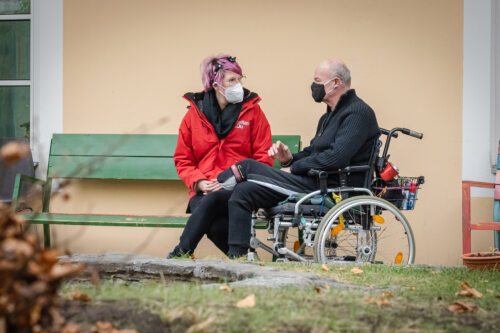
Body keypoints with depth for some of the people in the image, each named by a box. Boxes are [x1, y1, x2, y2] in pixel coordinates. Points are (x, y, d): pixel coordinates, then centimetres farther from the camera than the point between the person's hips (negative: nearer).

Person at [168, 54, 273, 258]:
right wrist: (199, 182, -7)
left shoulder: (252, 110, 5)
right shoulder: (195, 113, 8)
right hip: (205, 191, 2)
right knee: (214, 224, -32)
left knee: (211, 201, -35)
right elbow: (182, 159, 11)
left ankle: (182, 253, -26)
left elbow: (263, 157, 2)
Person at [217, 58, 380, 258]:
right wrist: (289, 159, 2)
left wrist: (294, 168, -12)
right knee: (242, 192, -4)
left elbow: (336, 158, -22)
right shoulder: (331, 115, 25)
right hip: (318, 183, 10)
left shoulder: (358, 112, -9)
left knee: (249, 167, -13)